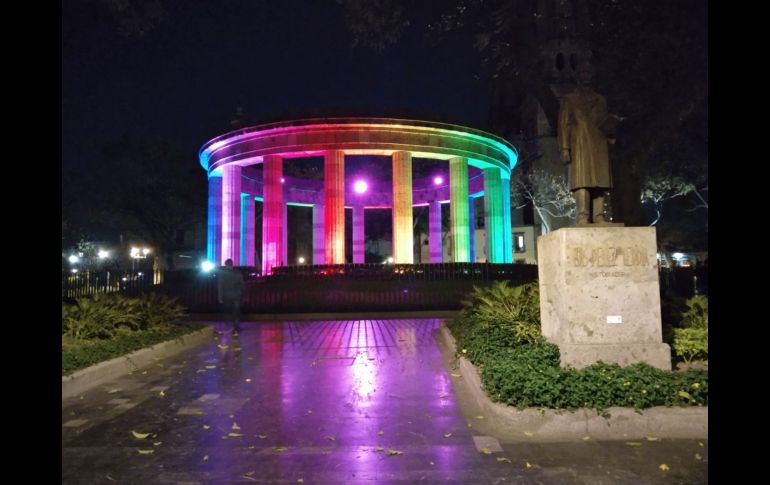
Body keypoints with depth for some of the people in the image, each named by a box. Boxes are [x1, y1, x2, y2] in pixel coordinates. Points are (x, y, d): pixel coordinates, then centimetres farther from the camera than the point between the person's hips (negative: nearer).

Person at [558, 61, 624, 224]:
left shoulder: (600, 99, 24)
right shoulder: (569, 99, 13)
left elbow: (605, 124, 20)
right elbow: (564, 124, 4)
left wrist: (614, 121, -4)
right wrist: (565, 148, -8)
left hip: (599, 146, 4)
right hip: (580, 146, -4)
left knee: (600, 180, -5)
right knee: (582, 180, -15)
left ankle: (598, 217, -6)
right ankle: (583, 217, -19)